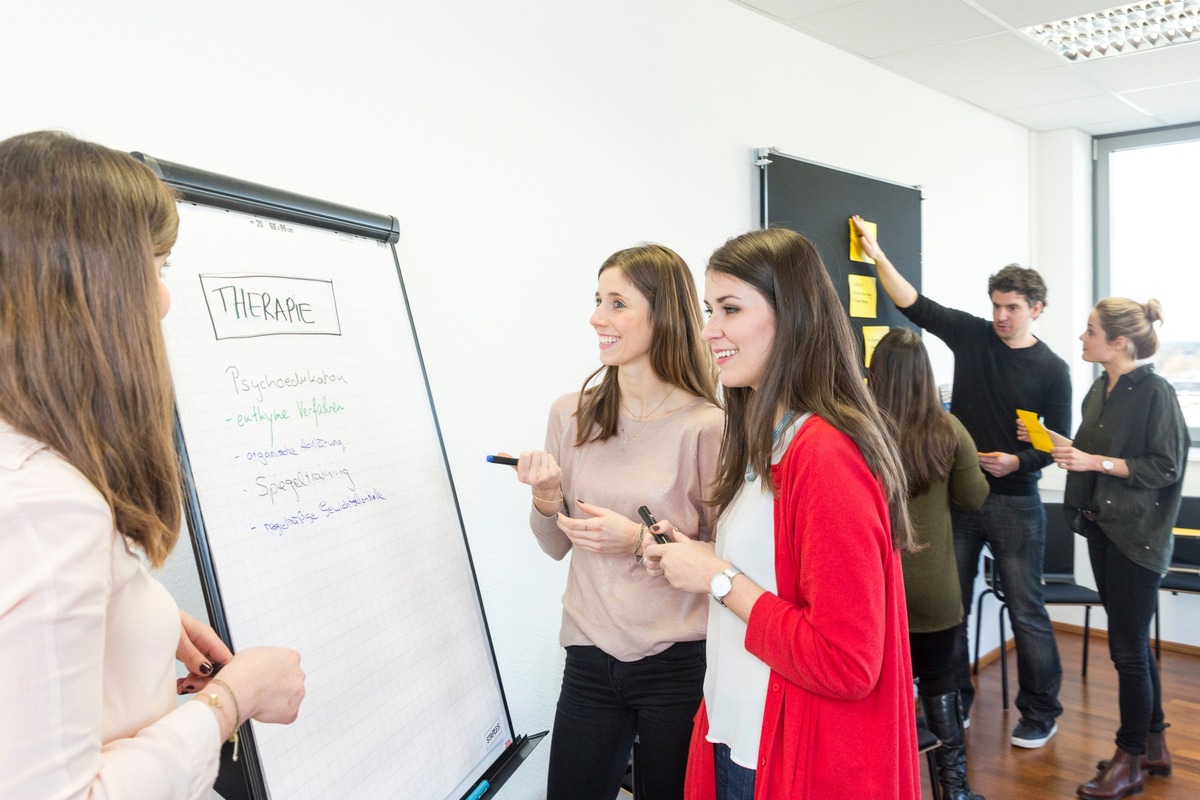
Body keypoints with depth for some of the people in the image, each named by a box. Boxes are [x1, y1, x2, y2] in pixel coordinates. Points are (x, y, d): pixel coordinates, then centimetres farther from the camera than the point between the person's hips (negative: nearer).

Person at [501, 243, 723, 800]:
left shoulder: (706, 426, -13)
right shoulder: (570, 414, 0)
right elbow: (556, 546, 10)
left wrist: (640, 541, -19)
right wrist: (547, 497, -10)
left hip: (678, 660, -3)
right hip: (591, 656, 4)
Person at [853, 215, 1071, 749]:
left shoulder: (1051, 369, -2)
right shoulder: (973, 336, 3)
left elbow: (1057, 442, 1)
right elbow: (914, 305, -2)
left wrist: (1018, 461, -17)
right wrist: (878, 255, -8)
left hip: (1014, 502, -2)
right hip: (958, 494, 3)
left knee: (1026, 610, 3)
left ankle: (1041, 712, 20)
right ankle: (954, 703, 24)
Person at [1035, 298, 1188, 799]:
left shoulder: (1155, 392, -14)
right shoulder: (1101, 389, 8)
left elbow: (1166, 466, -16)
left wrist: (1097, 462, -20)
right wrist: (1056, 444, 1)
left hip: (1136, 536, -8)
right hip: (1102, 527, 8)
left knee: (1128, 647, 1)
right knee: (1133, 643, 17)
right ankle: (1153, 746, 32)